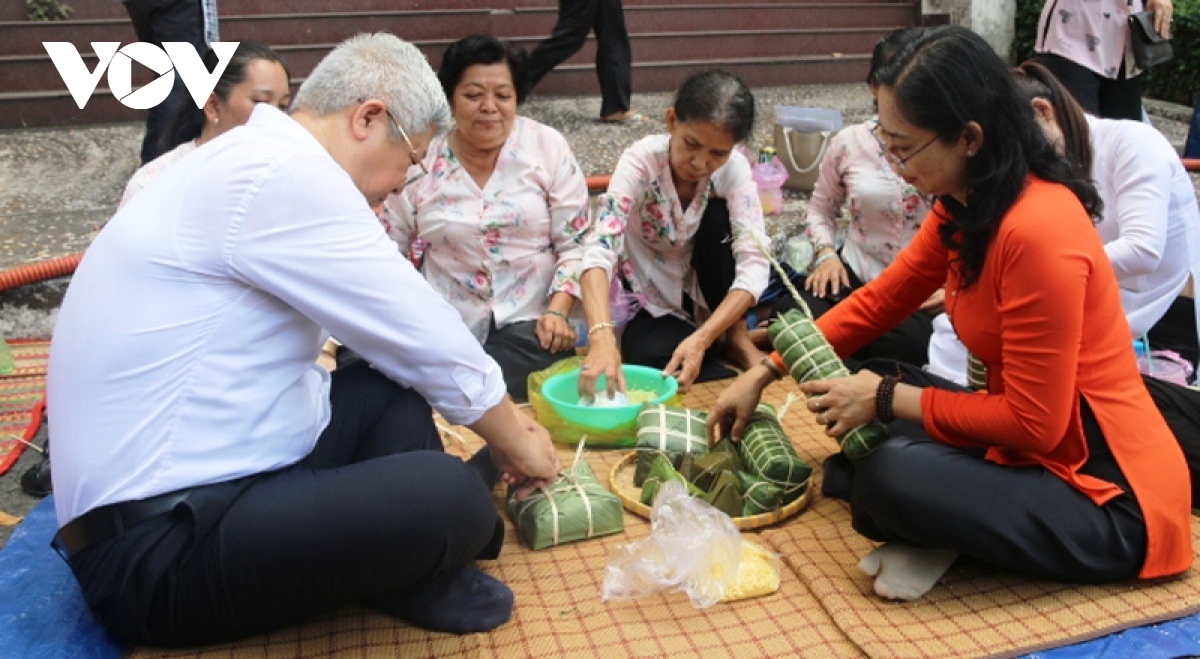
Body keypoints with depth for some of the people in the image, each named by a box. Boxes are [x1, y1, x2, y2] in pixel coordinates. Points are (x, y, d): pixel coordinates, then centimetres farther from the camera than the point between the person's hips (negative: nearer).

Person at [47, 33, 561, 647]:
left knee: (397, 383, 13)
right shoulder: (284, 173, -19)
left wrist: (500, 422, 16)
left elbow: (395, 335, 18)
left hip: (199, 480, 11)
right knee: (447, 497, -26)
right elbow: (427, 338, -14)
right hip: (160, 548, -11)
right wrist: (515, 440, 3)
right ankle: (410, 571, 5)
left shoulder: (253, 164, 13)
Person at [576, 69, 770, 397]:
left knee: (720, 214, -25)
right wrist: (602, 336, -55)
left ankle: (736, 337, -10)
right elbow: (600, 249, -37)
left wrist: (701, 338, -42)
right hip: (652, 305, -2)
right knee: (650, 355, -34)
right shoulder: (642, 160, -24)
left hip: (708, 293, 2)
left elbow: (754, 265, -28)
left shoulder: (735, 169, -19)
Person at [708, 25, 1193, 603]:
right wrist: (762, 375, 6)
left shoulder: (1036, 231, -28)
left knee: (891, 476, -30)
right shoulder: (968, 205, 1)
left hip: (1108, 495, -10)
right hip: (1035, 444, 10)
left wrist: (889, 400, -15)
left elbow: (1034, 422, -24)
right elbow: (880, 299, 10)